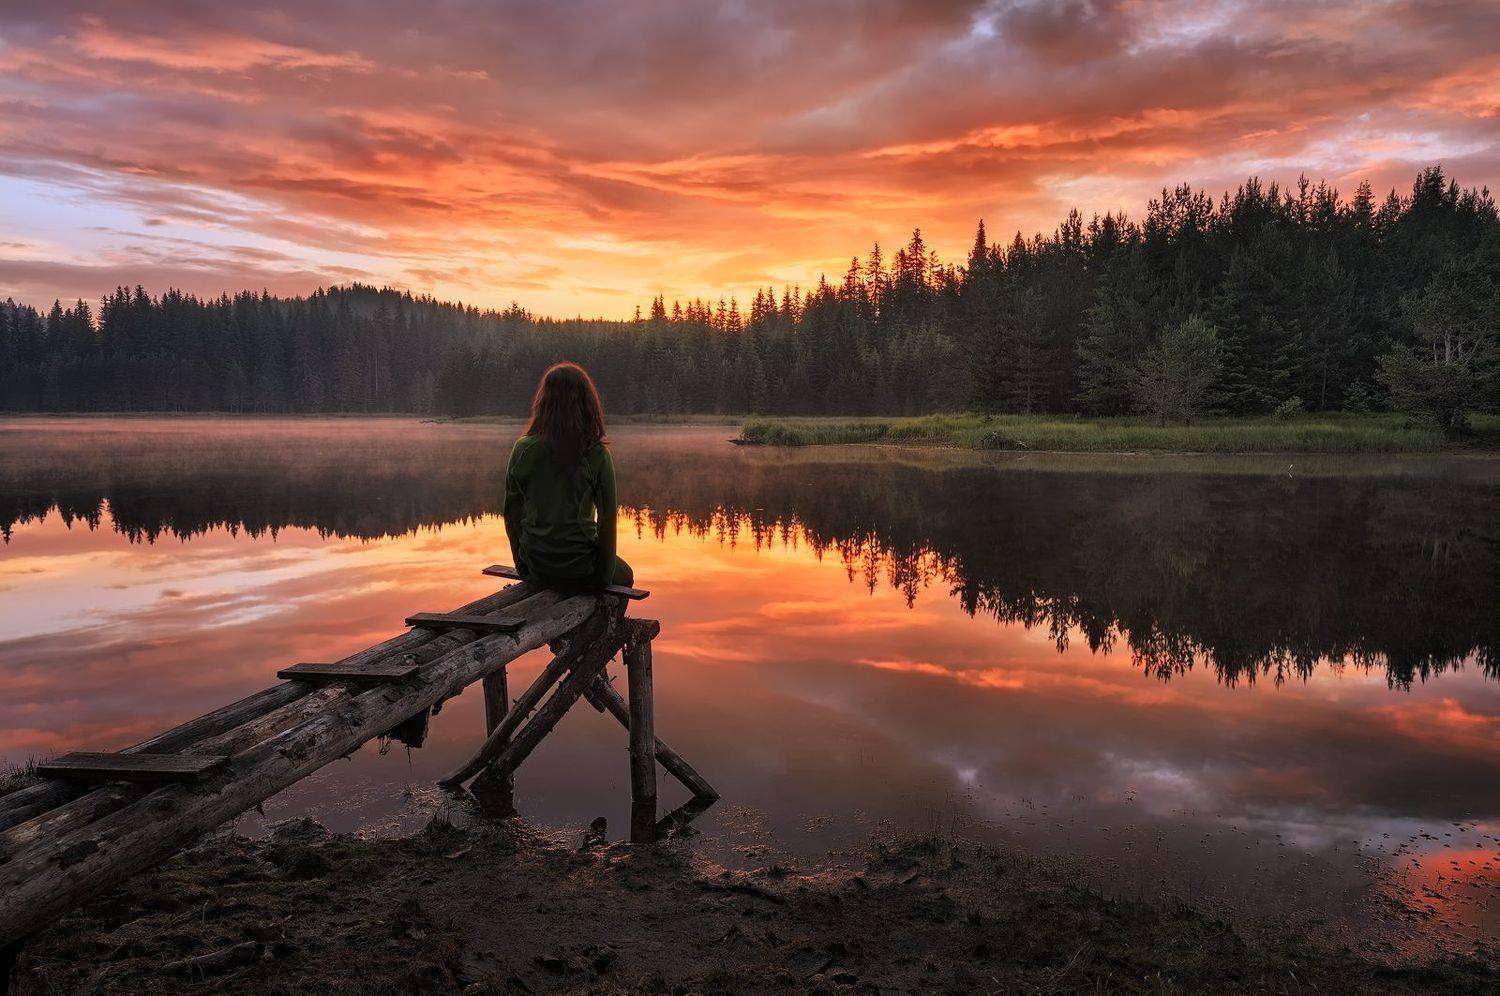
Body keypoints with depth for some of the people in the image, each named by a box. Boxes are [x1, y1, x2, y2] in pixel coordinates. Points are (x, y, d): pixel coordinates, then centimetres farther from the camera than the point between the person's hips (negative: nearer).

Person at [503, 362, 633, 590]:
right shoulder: (597, 455, -13)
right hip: (580, 569, -3)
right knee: (624, 576, 30)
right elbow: (607, 518, -9)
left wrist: (522, 564, 14)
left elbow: (512, 514, 0)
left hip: (536, 569, 3)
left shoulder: (523, 449, -6)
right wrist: (605, 573, 4)